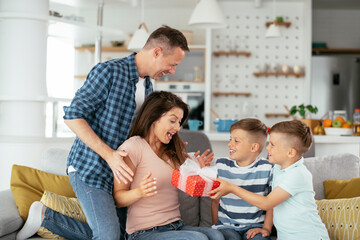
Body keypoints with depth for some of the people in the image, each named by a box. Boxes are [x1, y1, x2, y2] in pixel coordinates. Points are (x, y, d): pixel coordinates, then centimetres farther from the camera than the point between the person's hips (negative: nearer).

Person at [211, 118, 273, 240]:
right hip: (226, 225, 1)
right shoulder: (221, 165, 2)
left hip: (254, 225, -1)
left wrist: (266, 228, -3)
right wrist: (216, 225, 5)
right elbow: (215, 200, 10)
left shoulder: (267, 169, -4)